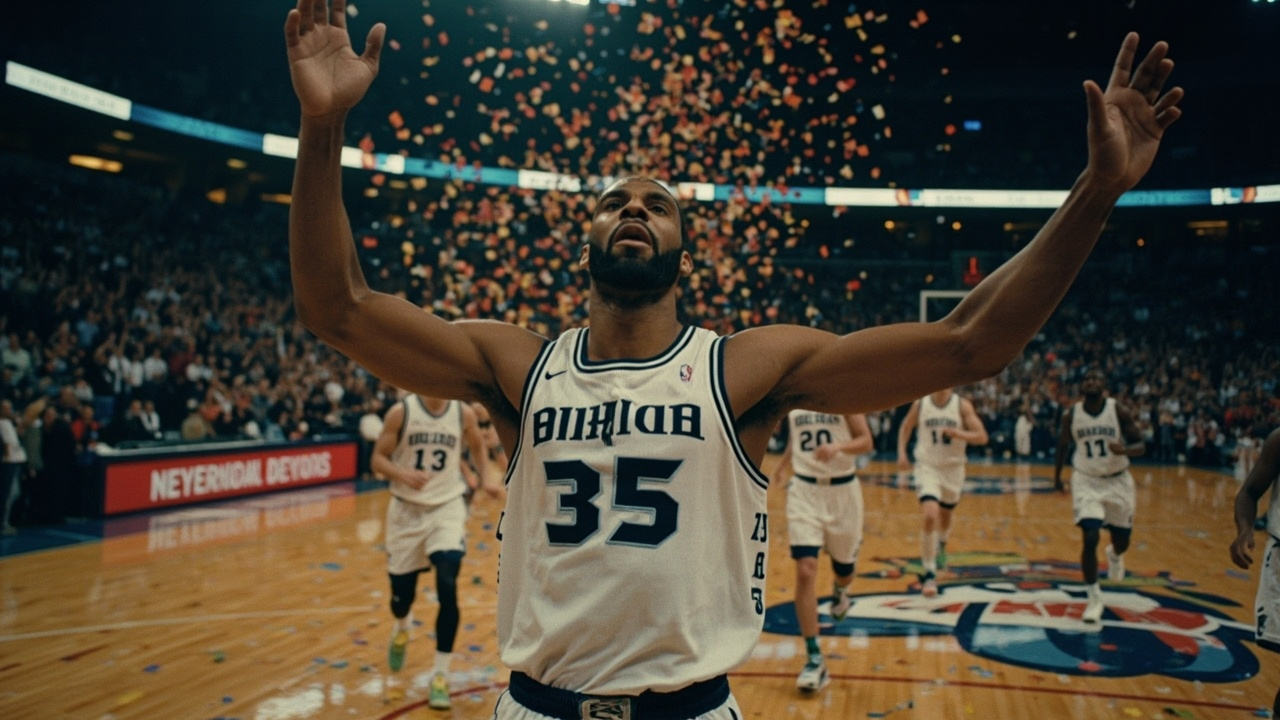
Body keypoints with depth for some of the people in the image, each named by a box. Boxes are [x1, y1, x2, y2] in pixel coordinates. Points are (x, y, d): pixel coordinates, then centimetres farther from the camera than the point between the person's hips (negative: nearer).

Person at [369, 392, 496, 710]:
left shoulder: (464, 413, -5)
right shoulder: (401, 412, -11)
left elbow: (478, 446, 16)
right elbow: (378, 459, -7)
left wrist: (486, 478, 1)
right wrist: (403, 474, -26)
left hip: (447, 508, 0)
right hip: (407, 509, 0)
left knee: (447, 589, -16)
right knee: (401, 594, 9)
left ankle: (441, 675, -2)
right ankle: (402, 629, 48)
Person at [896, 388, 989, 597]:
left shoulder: (962, 405, -9)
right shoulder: (920, 404, -6)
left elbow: (982, 437, -13)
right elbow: (905, 427, 11)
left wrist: (958, 433, -30)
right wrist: (902, 453, -1)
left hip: (953, 469, 2)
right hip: (927, 467, -2)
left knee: (945, 516, 22)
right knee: (929, 516, -22)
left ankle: (940, 546, 58)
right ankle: (928, 573, -12)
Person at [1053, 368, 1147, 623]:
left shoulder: (1120, 411, -13)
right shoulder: (1071, 415, -8)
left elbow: (1141, 445, -11)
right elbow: (1063, 446, 8)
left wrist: (1124, 450, -32)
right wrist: (1057, 476, 13)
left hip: (1117, 481, 1)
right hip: (1086, 481, -1)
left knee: (1122, 540, 12)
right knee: (1090, 538, -15)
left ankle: (1114, 555, 52)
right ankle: (1094, 598, 1)